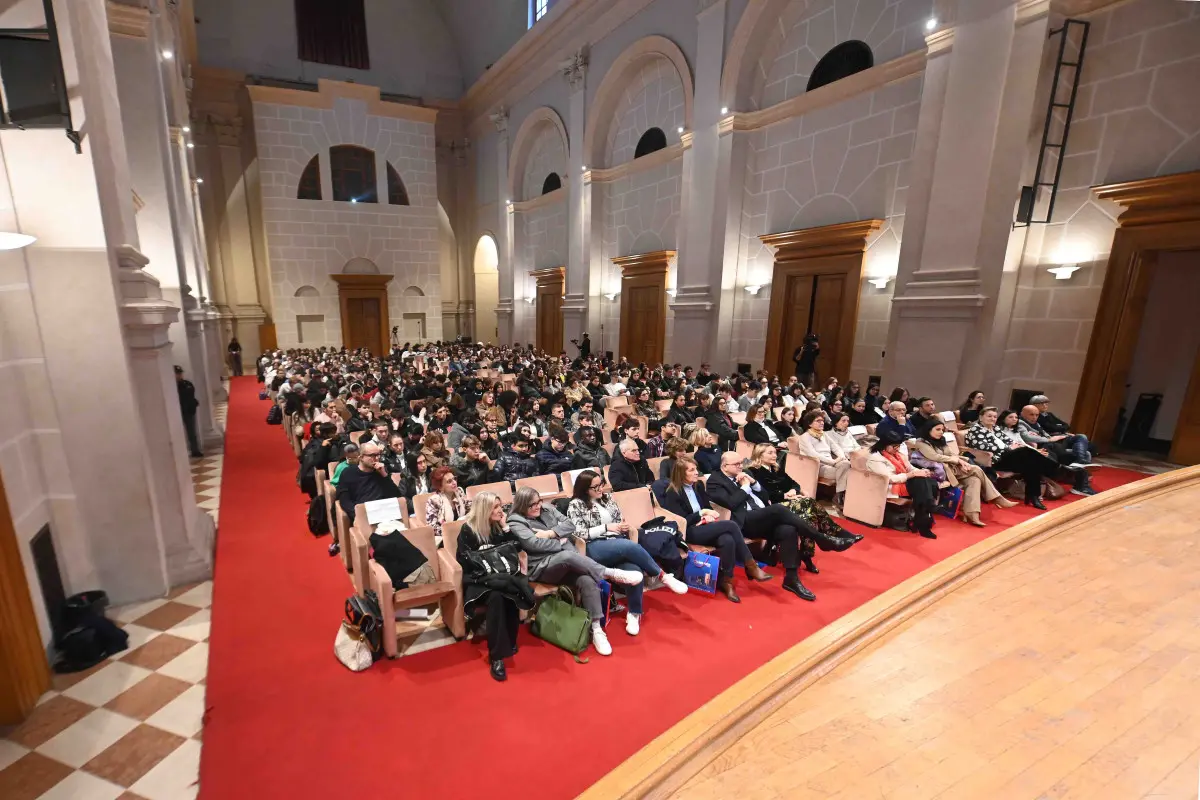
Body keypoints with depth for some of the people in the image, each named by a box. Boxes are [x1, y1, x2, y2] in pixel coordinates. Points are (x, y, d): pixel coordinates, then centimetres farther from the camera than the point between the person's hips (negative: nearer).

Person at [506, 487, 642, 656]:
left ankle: (596, 629, -20)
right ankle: (612, 573, -23)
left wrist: (550, 533, -7)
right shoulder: (515, 522, -1)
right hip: (543, 567, -5)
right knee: (568, 556, -37)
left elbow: (570, 524, 7)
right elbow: (534, 544, -14)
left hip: (569, 563, 5)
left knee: (588, 580, -26)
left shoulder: (547, 509, 15)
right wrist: (560, 543, -4)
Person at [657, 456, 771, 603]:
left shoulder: (698, 485, 13)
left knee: (727, 540, -31)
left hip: (704, 527, 6)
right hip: (690, 532, -6)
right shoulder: (672, 493, -7)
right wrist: (701, 513, -14)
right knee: (731, 525, -27)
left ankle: (726, 581, -19)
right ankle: (751, 566, -16)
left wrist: (708, 516, -5)